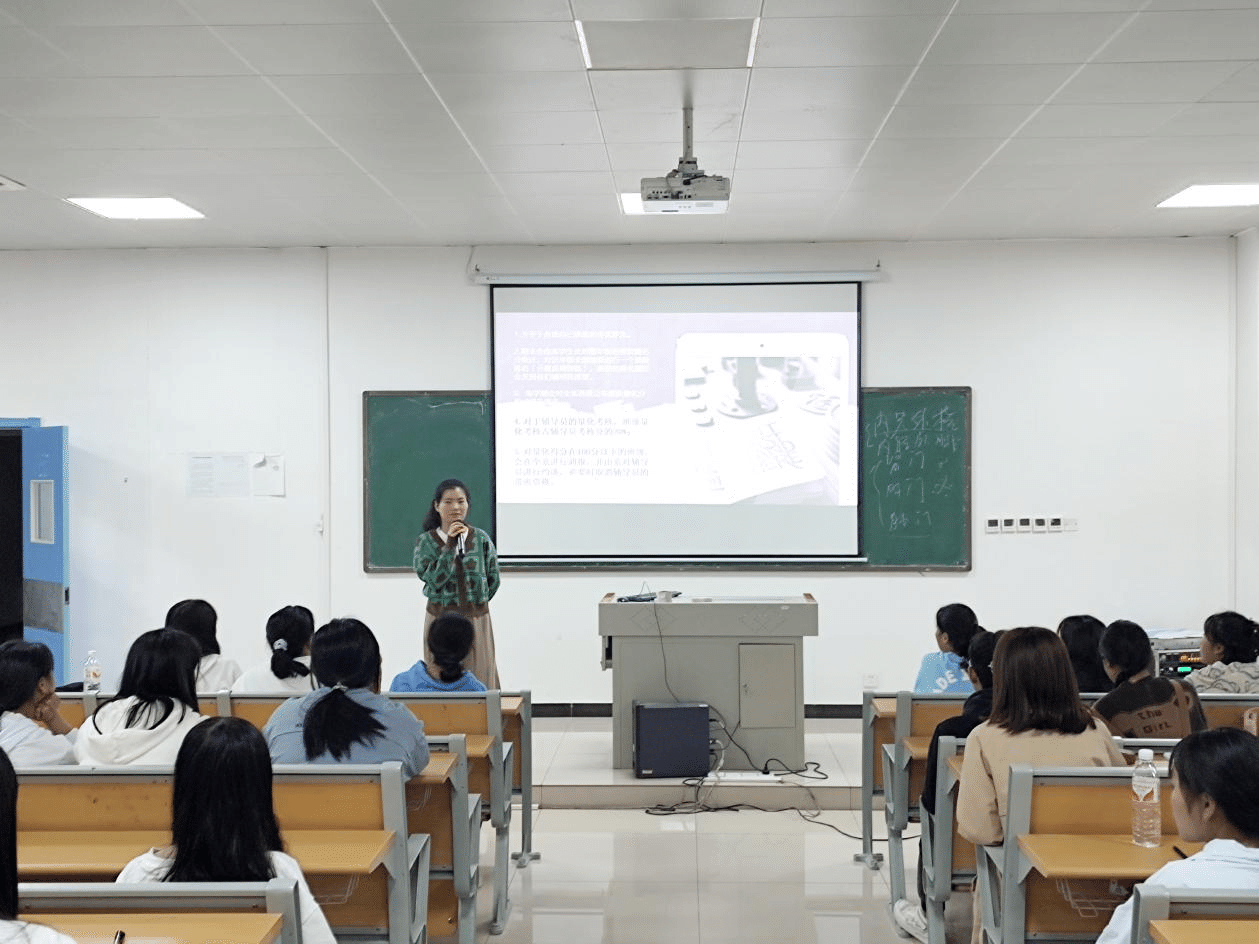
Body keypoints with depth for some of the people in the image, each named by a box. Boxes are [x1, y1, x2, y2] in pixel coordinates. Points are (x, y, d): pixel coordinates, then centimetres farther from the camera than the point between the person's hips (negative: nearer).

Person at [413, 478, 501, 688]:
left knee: (479, 677, 1)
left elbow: (493, 579, 9)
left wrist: (475, 600, 7)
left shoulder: (481, 539, 1)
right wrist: (450, 545, -18)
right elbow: (434, 580, -16)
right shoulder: (426, 542, -3)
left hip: (476, 618, 1)